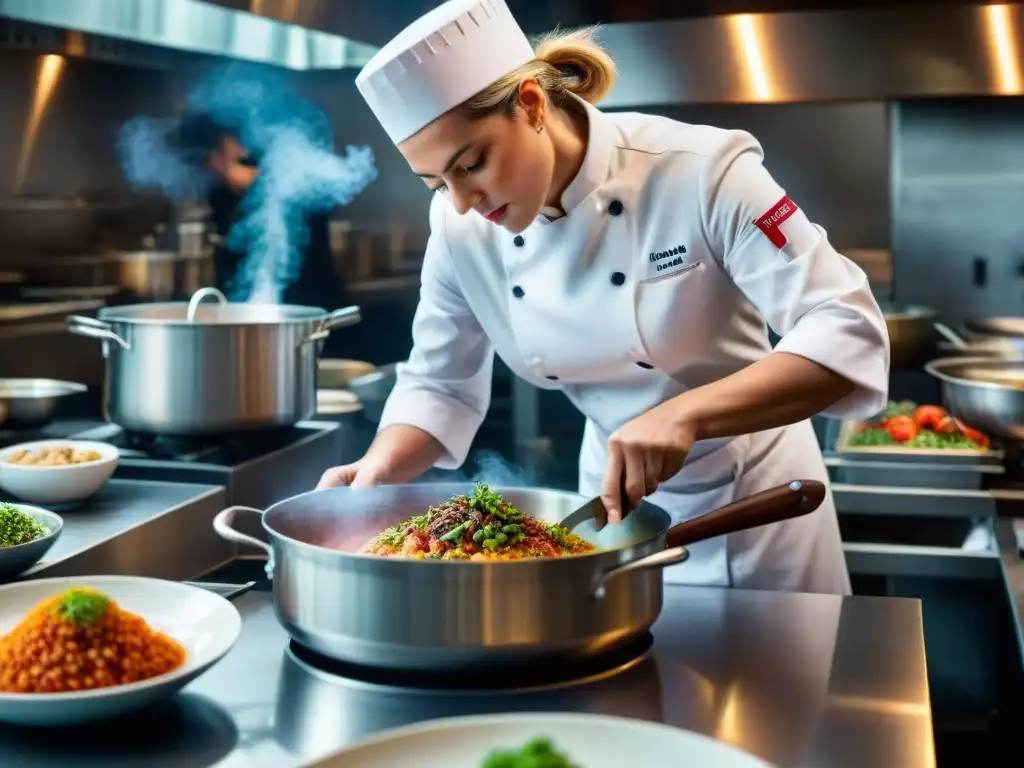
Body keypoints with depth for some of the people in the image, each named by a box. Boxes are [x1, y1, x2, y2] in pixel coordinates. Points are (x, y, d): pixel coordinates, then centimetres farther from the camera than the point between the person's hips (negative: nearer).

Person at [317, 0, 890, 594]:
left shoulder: (699, 173, -27)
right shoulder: (460, 230, -13)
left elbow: (848, 336, -30)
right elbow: (440, 386, -2)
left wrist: (686, 412, -43)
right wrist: (378, 473, -21)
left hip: (749, 490, -3)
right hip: (612, 491, 4)